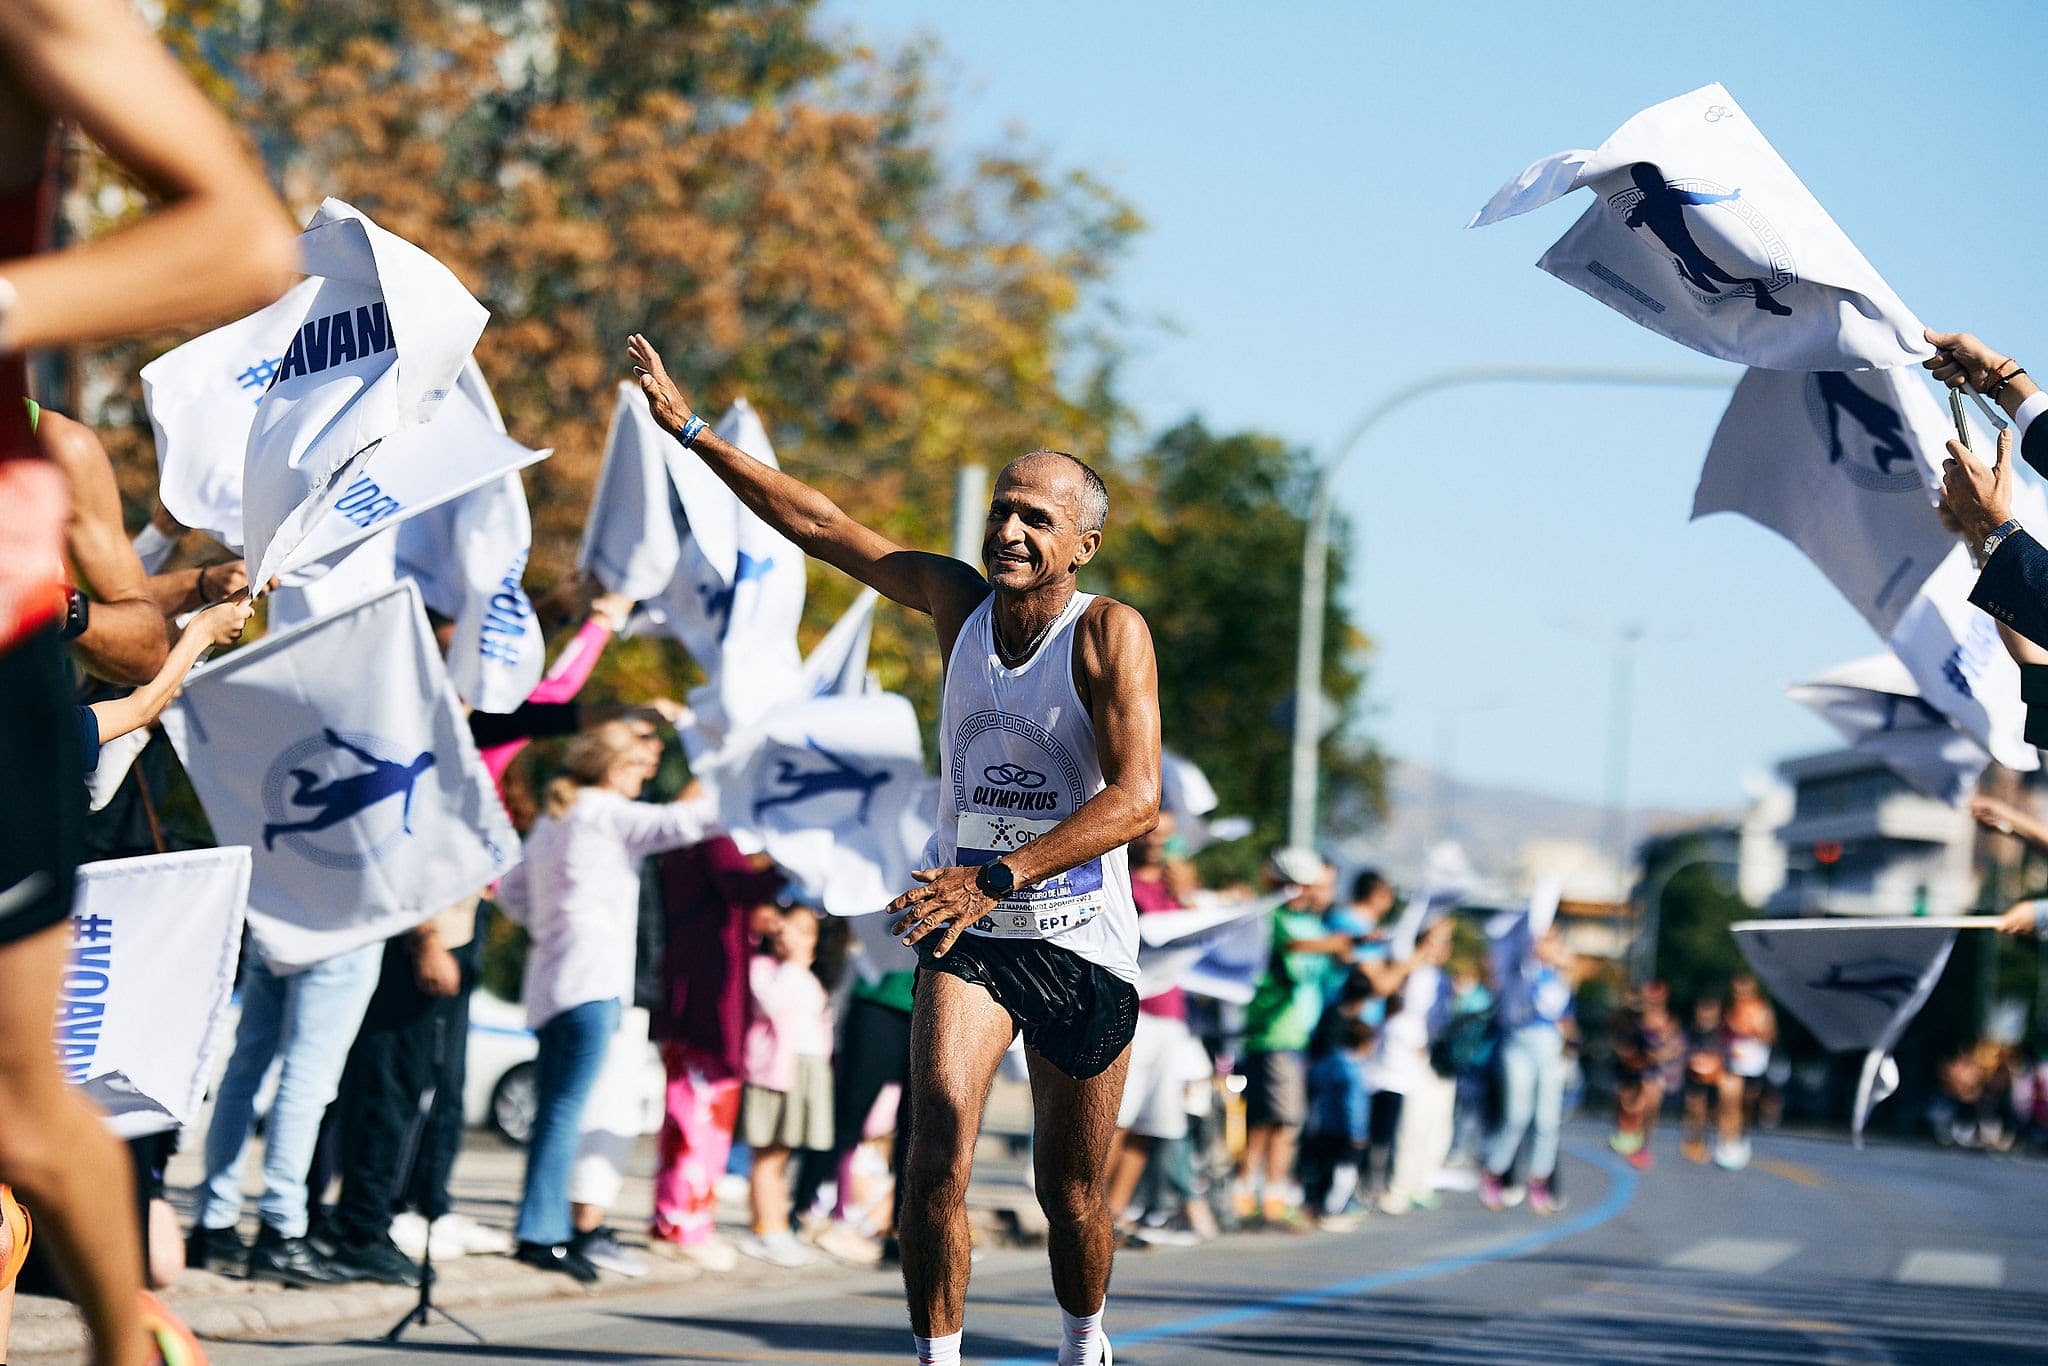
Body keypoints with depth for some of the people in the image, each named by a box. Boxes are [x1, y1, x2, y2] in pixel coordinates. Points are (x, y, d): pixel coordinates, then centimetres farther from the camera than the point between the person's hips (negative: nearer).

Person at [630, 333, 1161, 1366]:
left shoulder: (1110, 633, -15)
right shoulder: (957, 600, 0)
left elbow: (1136, 797, -26)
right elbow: (819, 525, 7)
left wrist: (995, 878, -36)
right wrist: (690, 431, 6)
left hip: (1081, 938, -2)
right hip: (967, 928, 2)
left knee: (1071, 1192, 9)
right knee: (940, 1134, -22)